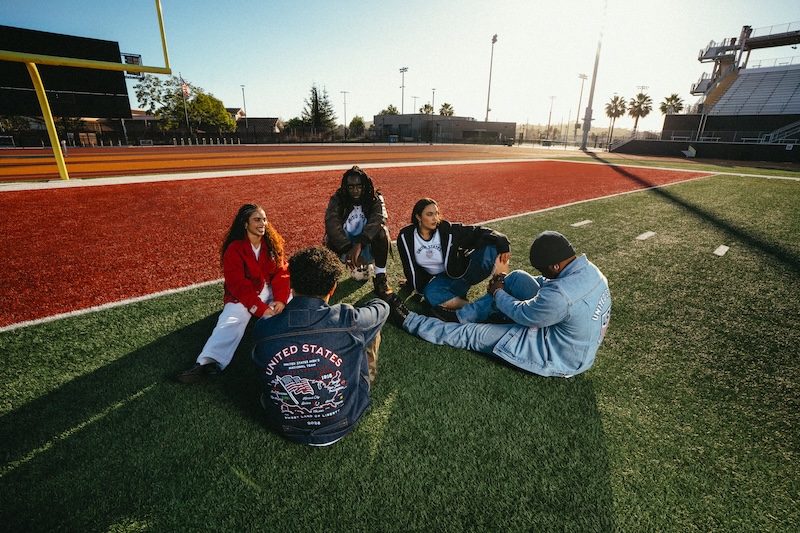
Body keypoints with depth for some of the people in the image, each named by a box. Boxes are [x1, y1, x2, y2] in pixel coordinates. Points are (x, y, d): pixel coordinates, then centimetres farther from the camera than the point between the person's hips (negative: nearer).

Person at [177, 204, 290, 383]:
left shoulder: (272, 243, 2)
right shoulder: (235, 249, -10)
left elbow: (281, 272, -2)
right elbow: (238, 284, -17)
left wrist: (281, 299, -18)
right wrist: (260, 308, -25)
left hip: (271, 289, 5)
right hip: (244, 294, -4)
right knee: (231, 320, -29)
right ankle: (209, 362, -43)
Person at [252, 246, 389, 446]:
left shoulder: (263, 329, -22)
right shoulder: (348, 322, -28)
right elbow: (382, 307, -3)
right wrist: (378, 301, 21)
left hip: (286, 428, 3)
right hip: (341, 425, -2)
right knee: (372, 330, 9)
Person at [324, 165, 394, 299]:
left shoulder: (375, 199, -10)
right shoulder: (337, 200, -10)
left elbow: (377, 219, -31)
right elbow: (332, 223, -28)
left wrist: (359, 245, -47)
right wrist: (348, 250, -42)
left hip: (368, 247, 0)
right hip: (344, 249, 0)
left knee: (381, 230, -30)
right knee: (331, 235, -30)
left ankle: (380, 279, -24)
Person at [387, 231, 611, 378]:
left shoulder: (561, 295, -36)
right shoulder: (588, 269, -8)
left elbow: (523, 314, -20)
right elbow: (549, 284, 7)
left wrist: (498, 293, -2)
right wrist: (505, 283, 0)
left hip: (558, 357, -8)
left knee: (472, 334, -3)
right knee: (517, 278, 2)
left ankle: (410, 321, 13)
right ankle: (459, 316, 11)